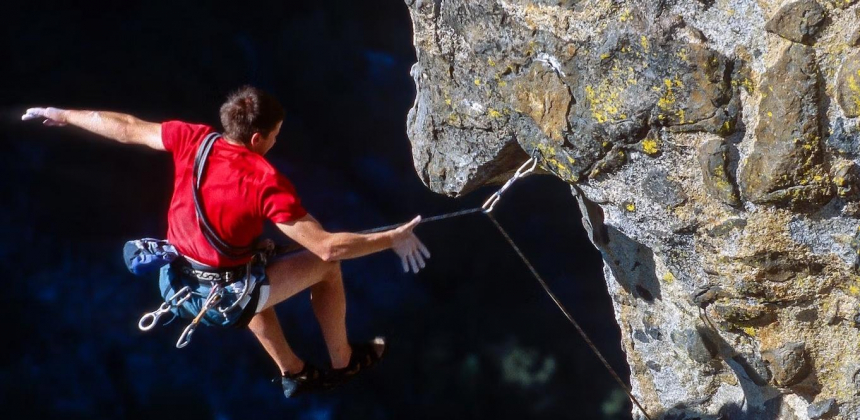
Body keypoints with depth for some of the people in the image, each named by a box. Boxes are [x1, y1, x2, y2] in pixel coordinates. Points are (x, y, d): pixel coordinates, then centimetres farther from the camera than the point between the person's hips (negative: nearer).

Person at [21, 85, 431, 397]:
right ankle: (343, 362, 32)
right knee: (327, 267, 13)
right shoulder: (267, 183, -26)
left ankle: (292, 372, 46)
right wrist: (393, 238, -17)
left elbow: (125, 128, 4)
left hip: (177, 283, 6)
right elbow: (327, 246, -26)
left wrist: (63, 114, 19)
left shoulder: (193, 139, -11)